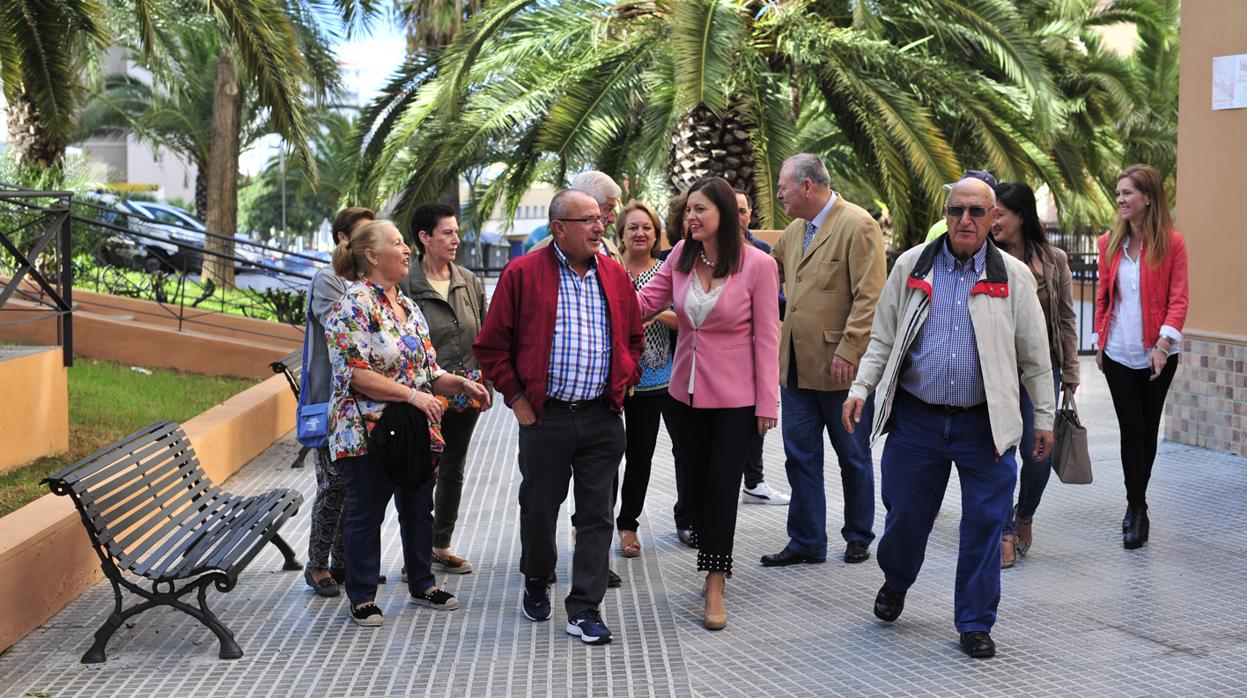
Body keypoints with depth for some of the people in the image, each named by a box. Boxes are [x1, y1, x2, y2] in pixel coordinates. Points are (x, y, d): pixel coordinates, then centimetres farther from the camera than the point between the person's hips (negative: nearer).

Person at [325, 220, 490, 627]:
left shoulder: (408, 307, 13)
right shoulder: (354, 306, -12)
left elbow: (428, 372, 17)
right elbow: (356, 375, -20)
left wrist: (462, 384, -1)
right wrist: (413, 394, -22)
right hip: (368, 432, -8)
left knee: (418, 508, 15)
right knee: (365, 514, 3)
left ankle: (422, 585, 30)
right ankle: (362, 598, 14)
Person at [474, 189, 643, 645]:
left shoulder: (615, 275, 8)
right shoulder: (523, 274, -4)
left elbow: (633, 339, 19)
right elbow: (491, 345, -1)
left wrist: (623, 384, 6)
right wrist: (516, 398, -4)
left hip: (602, 419, 3)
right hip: (544, 417, -2)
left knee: (596, 517, 2)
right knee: (539, 509, 11)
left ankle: (585, 610, 8)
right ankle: (536, 585, 36)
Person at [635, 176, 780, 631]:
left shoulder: (757, 265, -13)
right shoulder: (682, 256, -1)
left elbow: (766, 338, -11)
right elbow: (645, 301, -3)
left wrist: (767, 402, -10)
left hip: (735, 396, -5)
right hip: (688, 391, 5)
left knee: (723, 485, -2)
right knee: (695, 483, 13)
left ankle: (715, 588, 7)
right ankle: (713, 566, 31)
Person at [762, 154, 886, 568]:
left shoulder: (857, 225, -11)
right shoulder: (794, 232, 13)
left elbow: (870, 297, -17)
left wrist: (848, 352, -20)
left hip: (840, 367, -7)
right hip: (797, 364, 7)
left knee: (853, 456, 10)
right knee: (800, 457, 8)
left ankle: (858, 537, 24)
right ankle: (806, 542, 16)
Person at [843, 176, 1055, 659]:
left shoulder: (1013, 276, 3)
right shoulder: (911, 266, 4)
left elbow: (1035, 356, 8)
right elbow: (883, 338, 10)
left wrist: (1044, 417, 8)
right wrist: (860, 388, -2)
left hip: (984, 424, -1)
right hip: (916, 417, 1)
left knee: (984, 524, 2)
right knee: (905, 514, 10)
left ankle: (975, 624, 17)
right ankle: (895, 583, 41)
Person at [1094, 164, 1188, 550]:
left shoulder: (1172, 242, -6)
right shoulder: (1110, 243, 3)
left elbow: (1178, 299, -8)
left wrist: (1163, 345, -17)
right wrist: (1100, 342, 7)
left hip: (1157, 354, -2)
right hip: (1118, 353, 2)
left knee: (1148, 428, 9)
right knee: (1131, 427, 1)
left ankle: (1136, 506, 23)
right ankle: (1137, 509, 10)